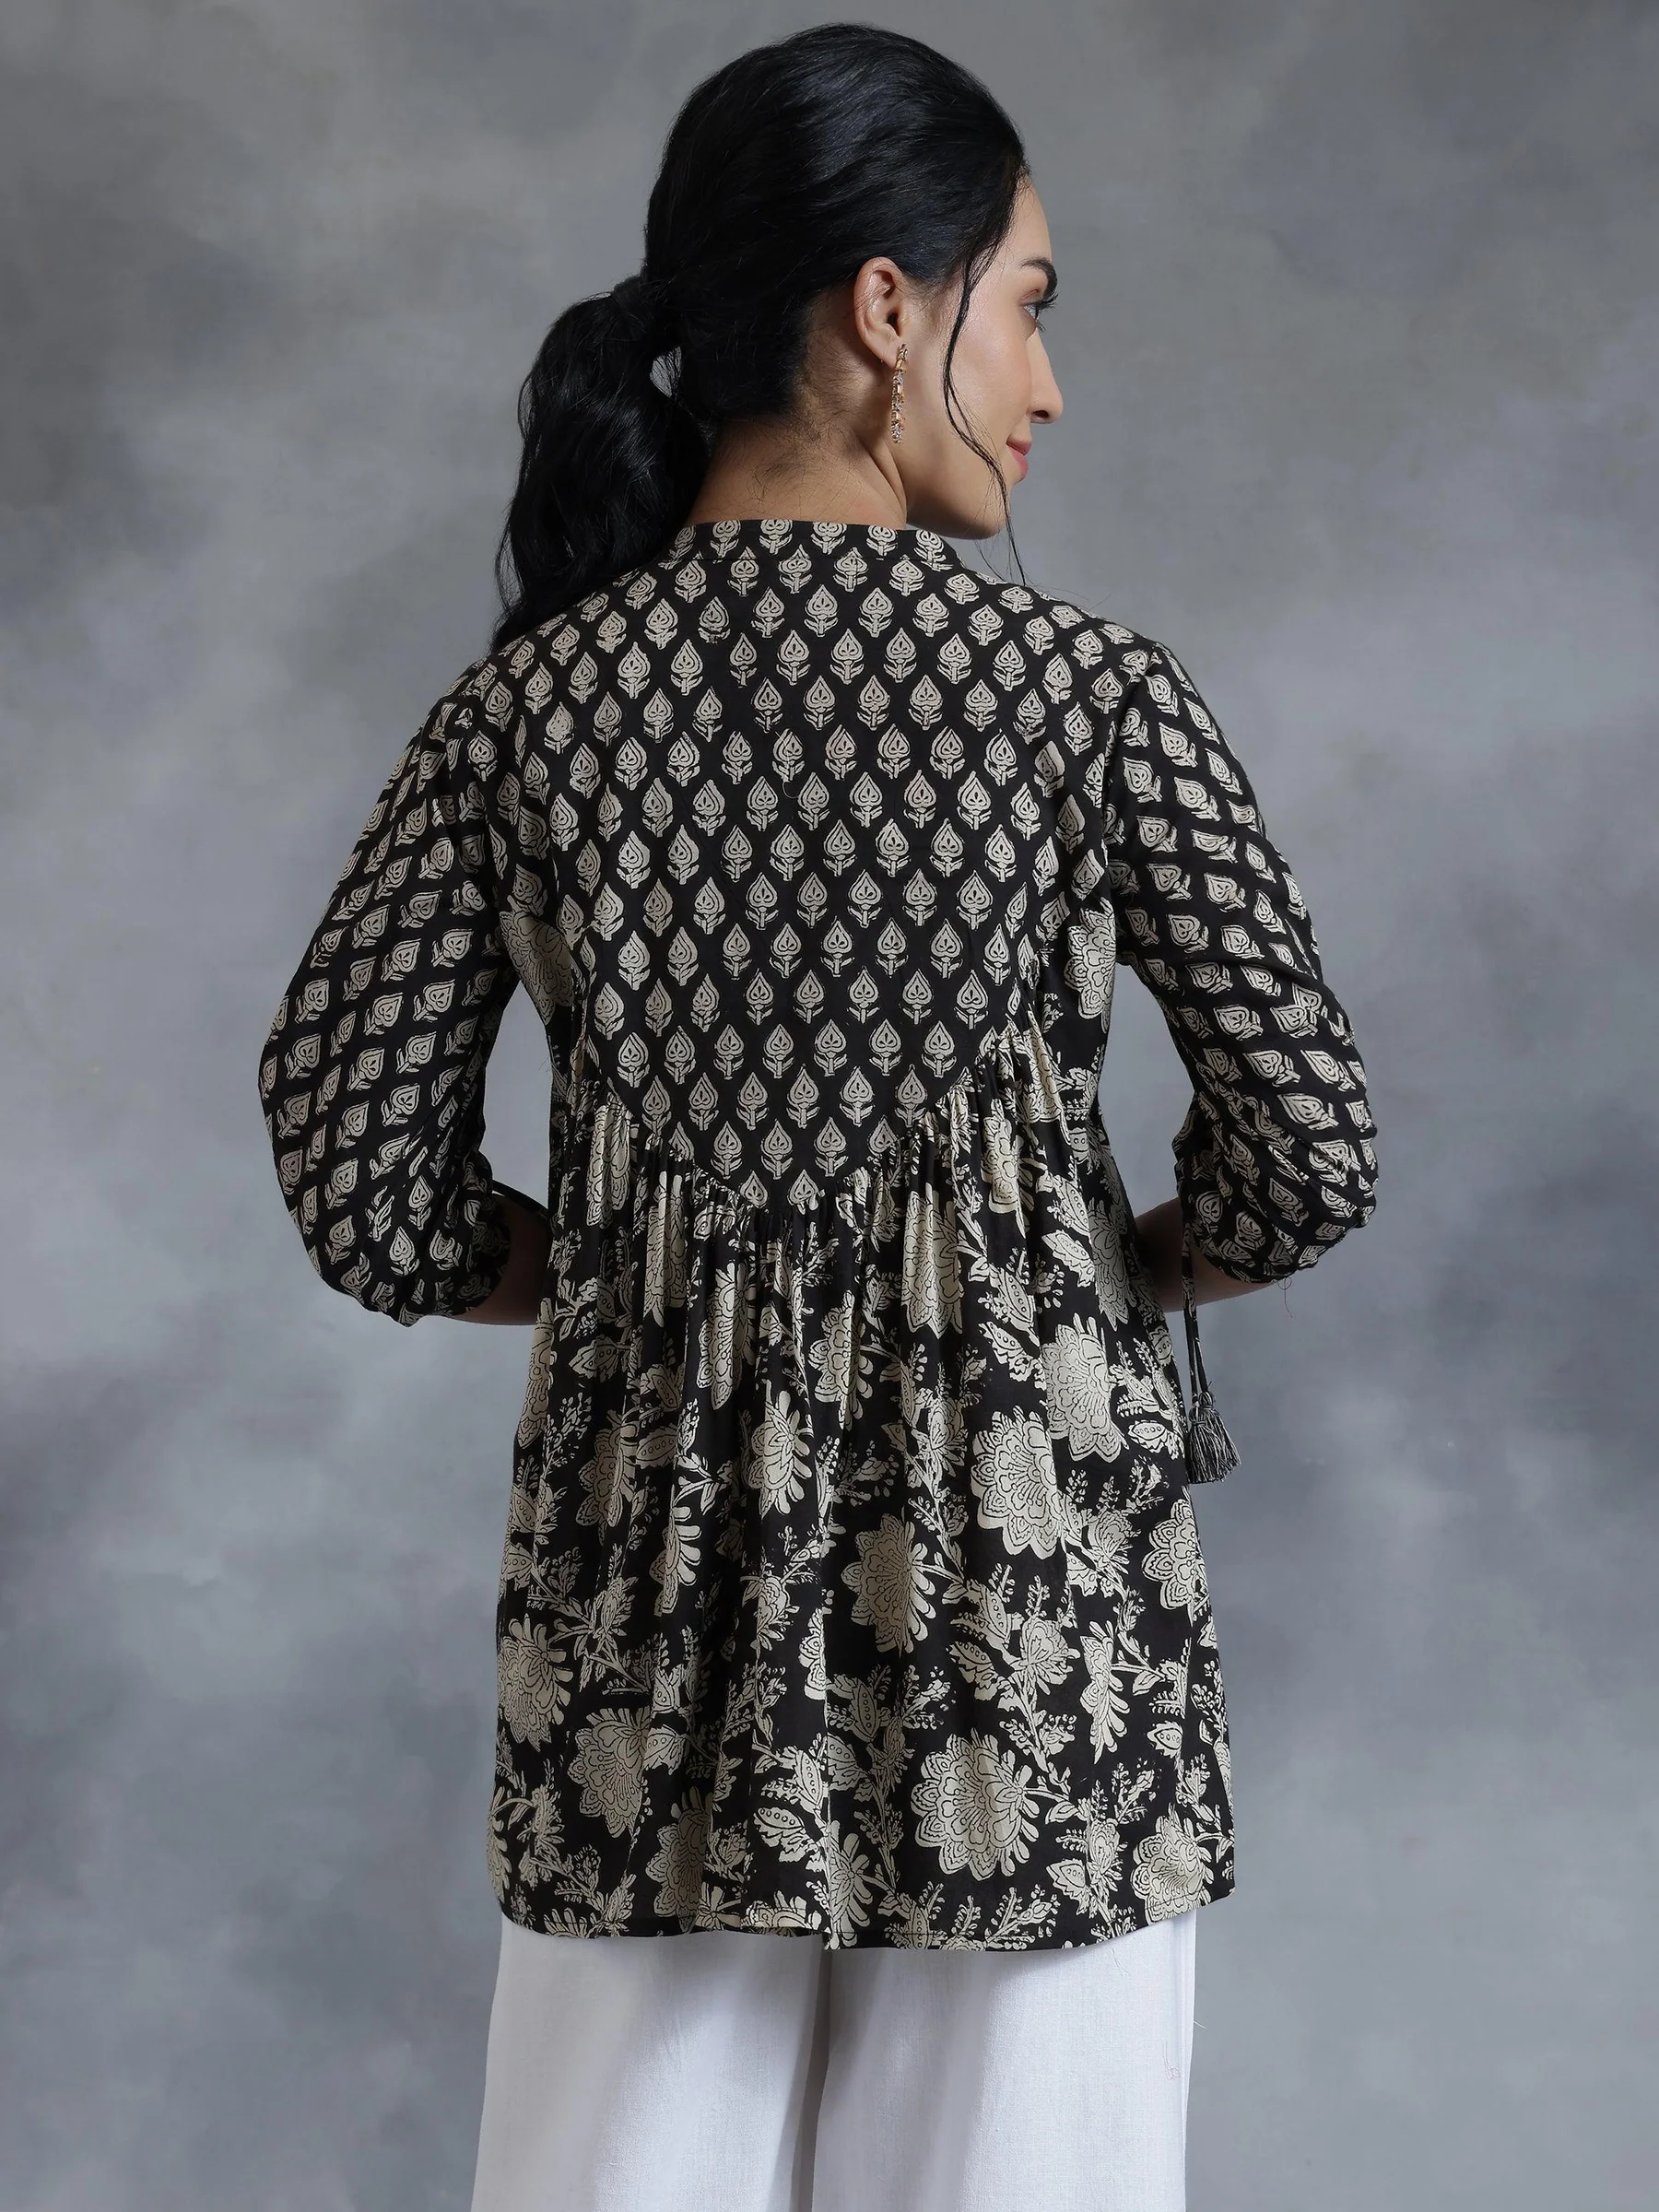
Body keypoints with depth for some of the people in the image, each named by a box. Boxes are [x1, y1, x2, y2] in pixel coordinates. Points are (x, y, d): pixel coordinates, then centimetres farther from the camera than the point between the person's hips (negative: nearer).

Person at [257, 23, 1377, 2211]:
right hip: (1028, 1575, -2)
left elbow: (367, 1200, -2)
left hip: (658, 1562, 3)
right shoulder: (1088, 687, -9)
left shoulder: (518, 709, -2)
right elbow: (1311, 1151, -8)